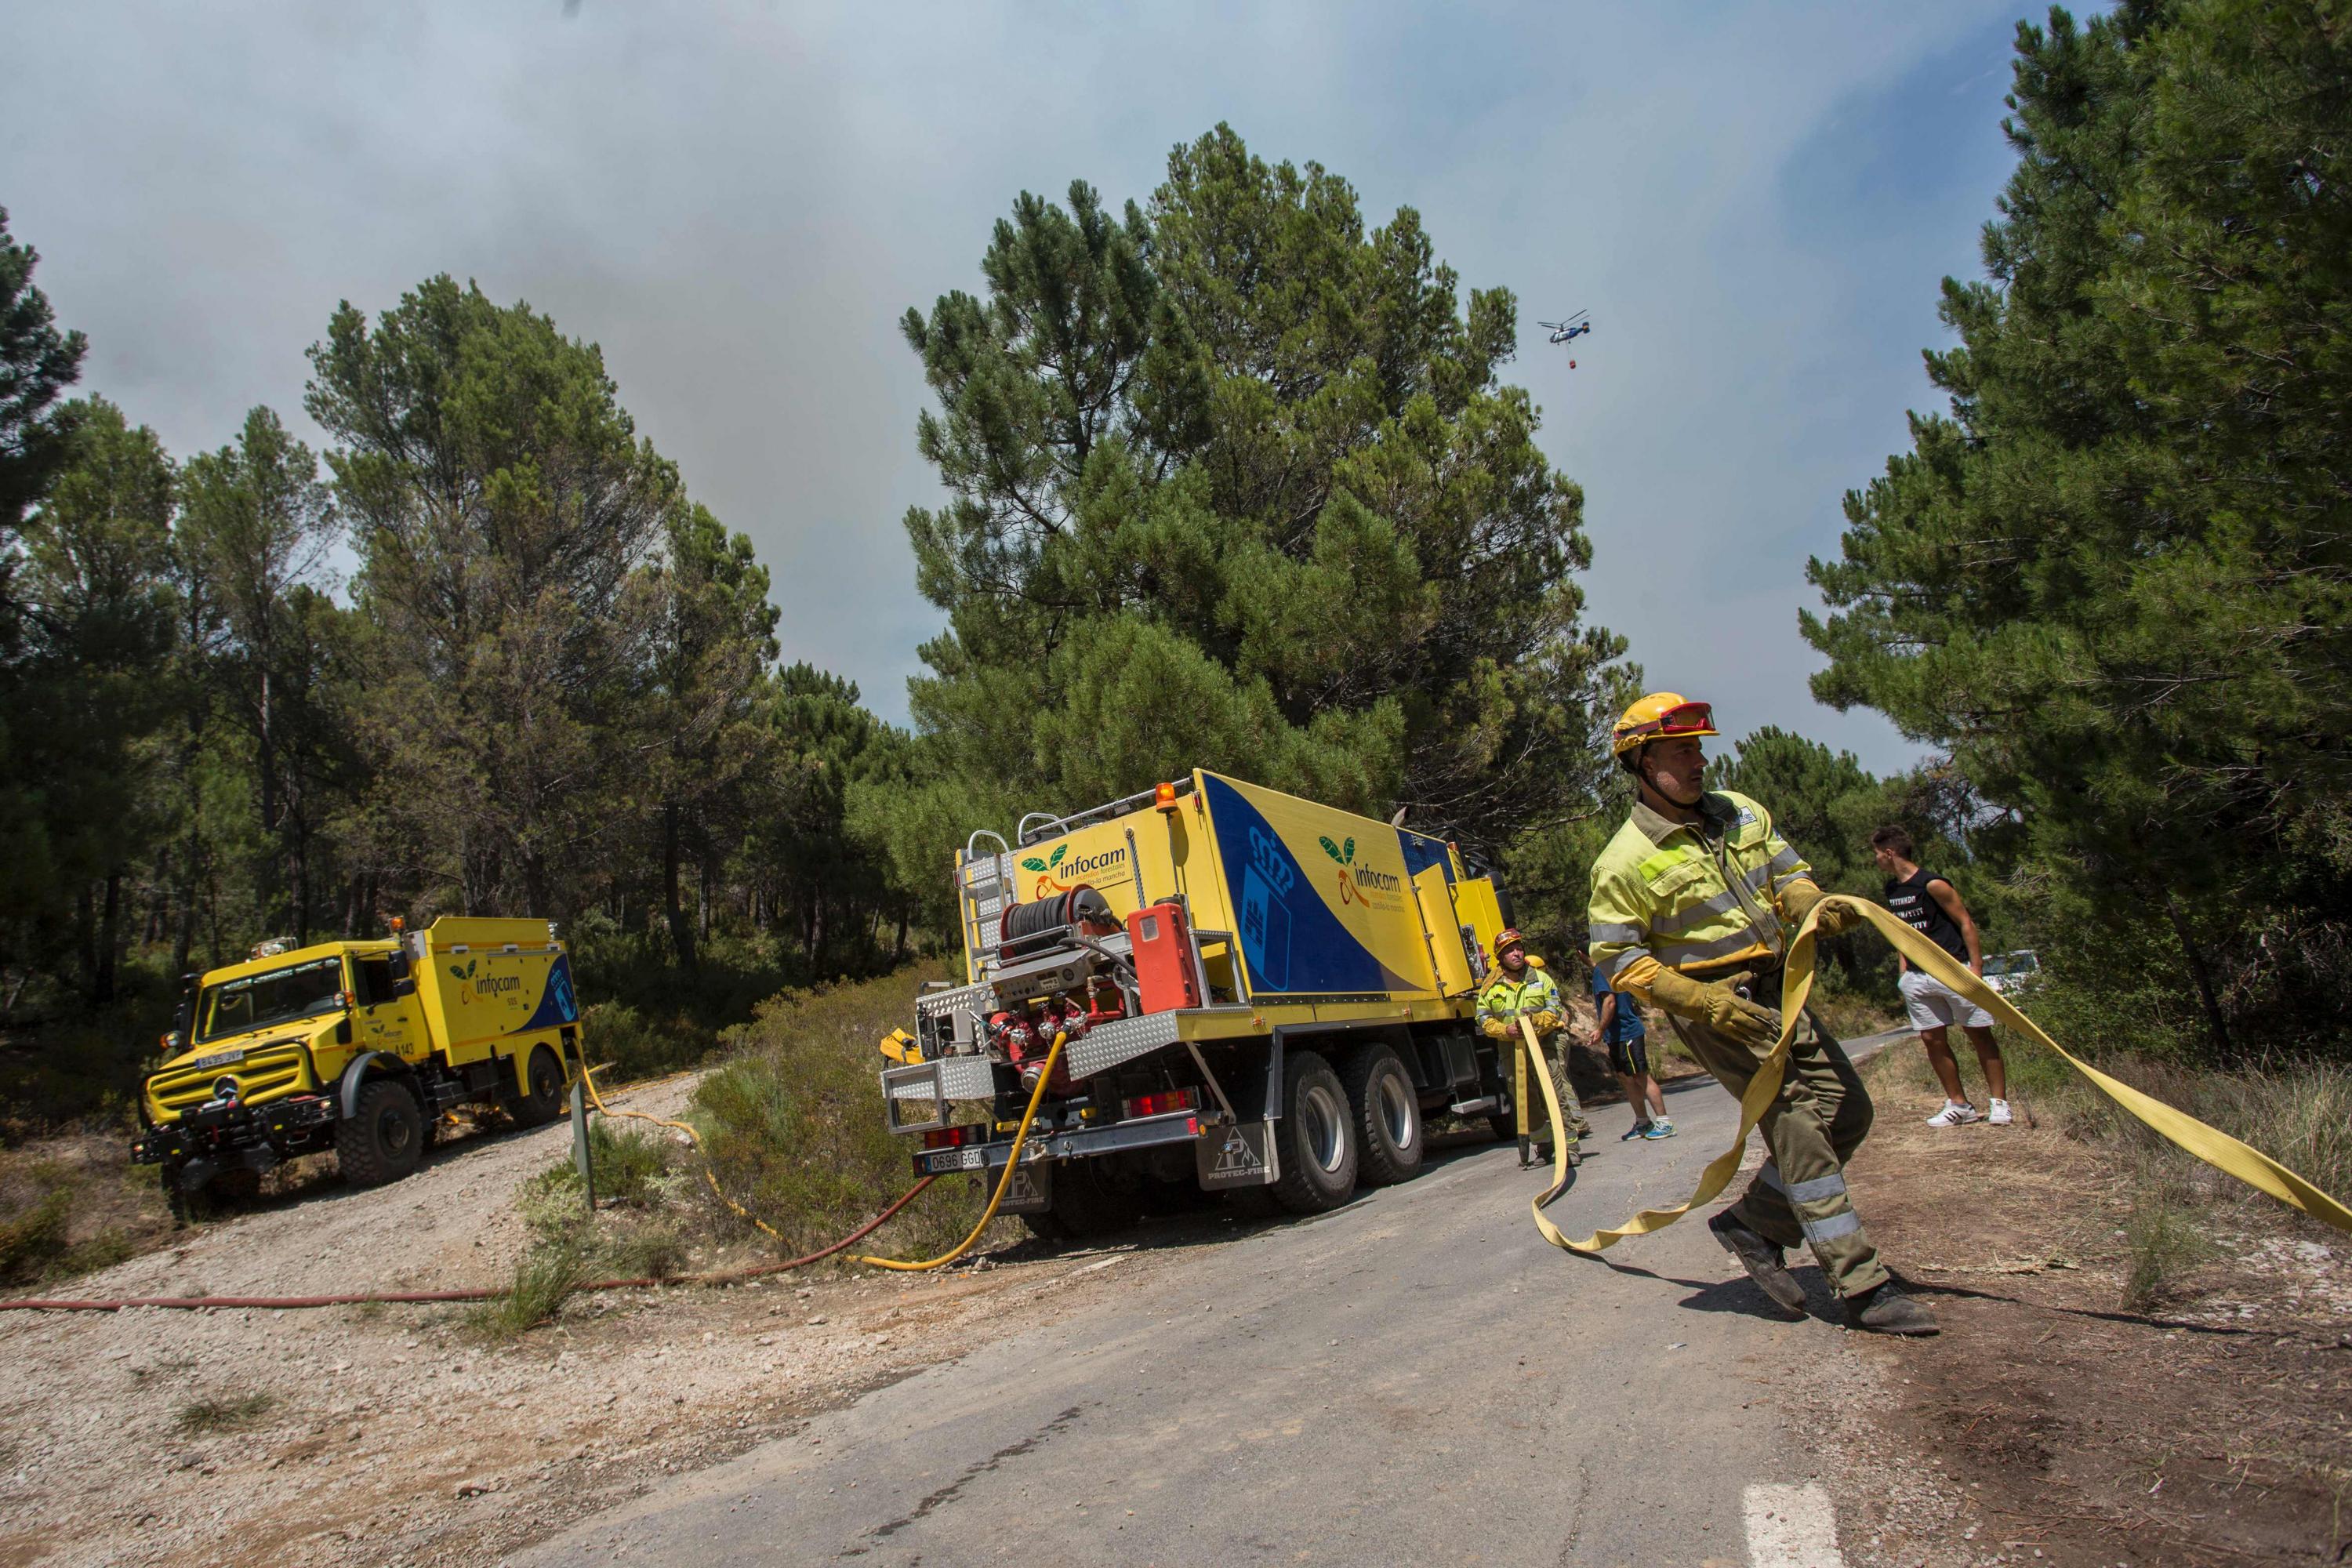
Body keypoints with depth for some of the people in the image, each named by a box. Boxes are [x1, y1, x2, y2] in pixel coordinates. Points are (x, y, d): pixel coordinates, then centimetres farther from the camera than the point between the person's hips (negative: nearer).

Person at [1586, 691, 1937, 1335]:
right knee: (1800, 1128, -9)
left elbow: (1786, 873, 16)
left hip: (1777, 991, 8)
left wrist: (1818, 907, -8)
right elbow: (1617, 957, -13)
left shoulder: (1740, 812, 8)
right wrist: (1702, 1000, -22)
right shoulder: (1625, 861, -13)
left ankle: (1754, 1224, 22)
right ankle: (1864, 1288, 0)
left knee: (1847, 1109, 9)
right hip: (1714, 1009, -8)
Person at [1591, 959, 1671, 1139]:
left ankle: (1664, 1122, -2)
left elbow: (1610, 1002, -22)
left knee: (1641, 1078, -6)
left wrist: (1600, 1030, -18)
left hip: (1626, 1034, -10)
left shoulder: (1601, 971, -15)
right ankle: (1643, 1122, 20)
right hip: (1617, 1036, 10)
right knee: (1626, 1078, 13)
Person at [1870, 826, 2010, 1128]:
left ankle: (1999, 1103, 9)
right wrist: (1904, 974, 13)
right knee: (1933, 1040, 5)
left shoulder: (1933, 885, -12)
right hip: (1918, 977, 7)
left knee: (1980, 1035, 1)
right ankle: (1959, 1105, 14)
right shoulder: (1892, 890, 10)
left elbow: (1966, 924, -10)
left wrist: (1976, 971, -15)